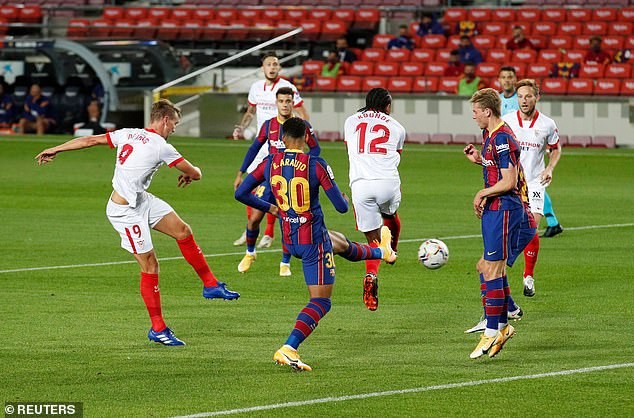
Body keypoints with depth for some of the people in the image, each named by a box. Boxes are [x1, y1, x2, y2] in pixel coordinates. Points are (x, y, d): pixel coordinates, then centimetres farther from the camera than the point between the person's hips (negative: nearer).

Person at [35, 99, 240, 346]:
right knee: (149, 265, -4)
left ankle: (211, 285, 19)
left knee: (183, 232, 8)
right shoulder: (161, 147, -18)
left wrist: (55, 150, 15)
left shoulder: (128, 134, 1)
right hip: (125, 212, -9)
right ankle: (158, 329, 4)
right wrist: (189, 175, 18)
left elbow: (90, 140, 6)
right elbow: (194, 173, -7)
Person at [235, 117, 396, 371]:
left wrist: (269, 208, 15)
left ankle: (381, 252, 65)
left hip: (289, 240, 7)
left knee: (342, 244, 35)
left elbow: (241, 194, 0)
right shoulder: (317, 166, -18)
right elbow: (342, 207, -14)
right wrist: (345, 199, 12)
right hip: (313, 240, -7)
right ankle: (288, 349, -16)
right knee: (321, 301, 0)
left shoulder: (269, 163, -5)